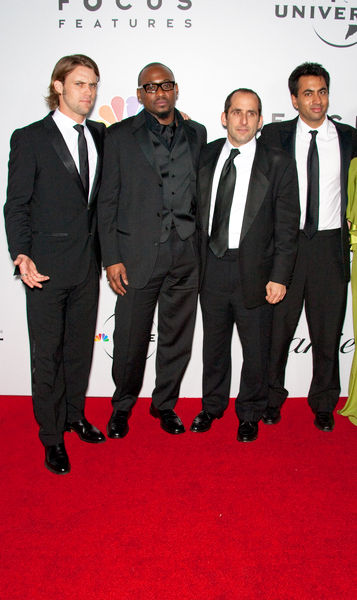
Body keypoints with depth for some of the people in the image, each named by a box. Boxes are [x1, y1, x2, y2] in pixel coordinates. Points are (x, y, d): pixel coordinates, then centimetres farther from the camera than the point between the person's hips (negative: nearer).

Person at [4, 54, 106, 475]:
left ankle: (74, 415, 34)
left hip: (88, 264, 5)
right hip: (46, 265, -4)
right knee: (47, 353, 4)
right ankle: (52, 436, 21)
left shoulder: (100, 135, 9)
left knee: (80, 346, 15)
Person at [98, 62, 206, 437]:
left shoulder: (196, 135, 12)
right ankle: (122, 406, 28)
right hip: (137, 254, -2)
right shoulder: (120, 135, 4)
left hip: (185, 255, 3)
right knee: (131, 339, 4)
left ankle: (165, 403, 31)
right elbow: (107, 201, 1)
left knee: (177, 336, 11)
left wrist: (201, 244, 4)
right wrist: (112, 258, -6)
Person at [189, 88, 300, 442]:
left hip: (254, 271, -3)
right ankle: (212, 405, 38)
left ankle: (249, 414, 32)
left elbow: (287, 227, -6)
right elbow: (199, 210, 9)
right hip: (211, 267, 3)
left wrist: (279, 277, -10)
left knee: (255, 349, 9)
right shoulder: (205, 157, 6)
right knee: (214, 343, 17)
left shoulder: (278, 164, -5)